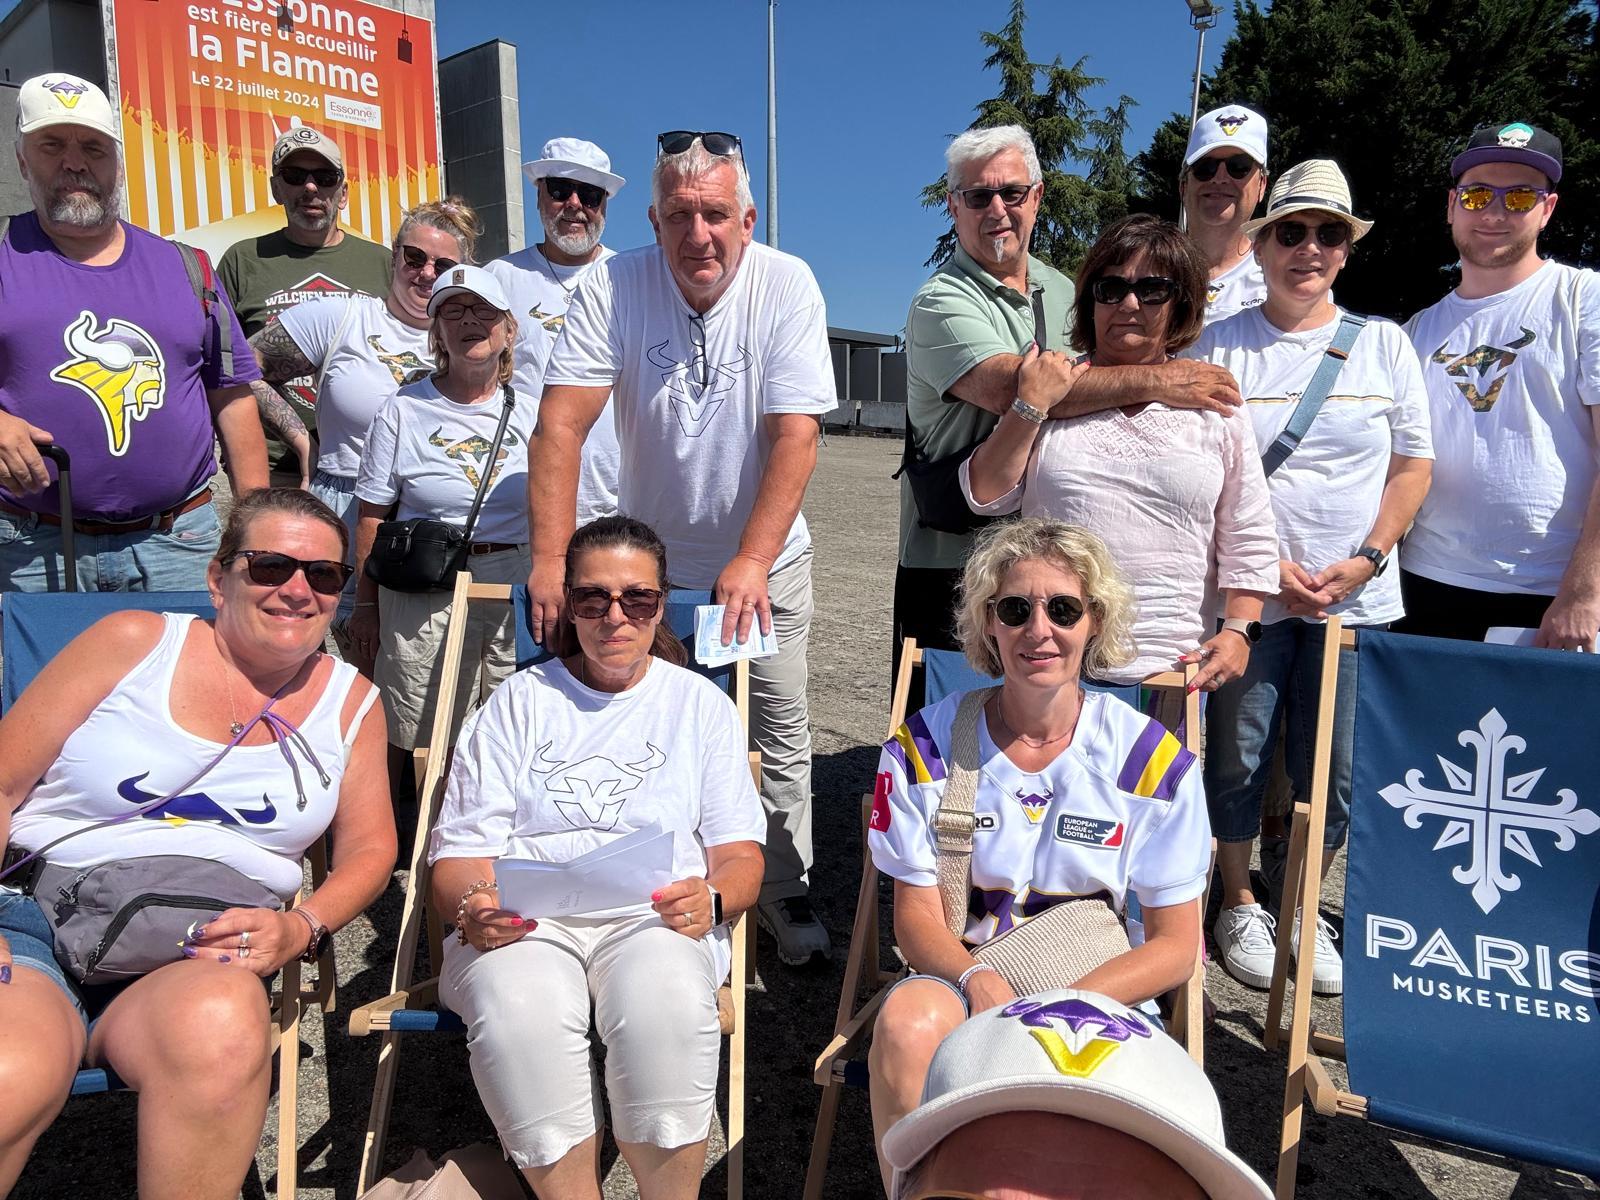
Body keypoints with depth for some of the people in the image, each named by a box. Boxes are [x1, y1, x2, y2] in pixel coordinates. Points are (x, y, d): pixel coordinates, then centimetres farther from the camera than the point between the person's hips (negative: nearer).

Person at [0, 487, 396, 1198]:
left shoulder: (350, 703, 12)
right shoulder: (133, 643, 5)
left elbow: (368, 848, 11)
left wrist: (301, 928, -8)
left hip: (207, 953, 1)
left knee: (220, 1028, -35)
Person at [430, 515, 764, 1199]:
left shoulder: (701, 704, 17)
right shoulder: (519, 701, 17)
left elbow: (740, 853, 10)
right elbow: (461, 851, 9)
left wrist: (711, 899, -14)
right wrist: (472, 908, -15)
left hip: (655, 916, 0)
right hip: (523, 921, 1)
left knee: (665, 1000, -35)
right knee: (516, 1011, -34)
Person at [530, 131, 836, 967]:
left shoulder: (787, 285, -14)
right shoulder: (614, 286, -13)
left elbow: (795, 436, -21)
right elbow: (561, 424, -20)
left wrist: (752, 561, -31)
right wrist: (551, 558, -31)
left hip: (765, 560, 0)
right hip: (649, 553, 1)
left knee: (780, 730, 6)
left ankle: (782, 890, 26)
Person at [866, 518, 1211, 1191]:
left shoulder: (1152, 760, -3)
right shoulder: (927, 745, -1)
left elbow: (1176, 944, -1)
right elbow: (916, 920, -2)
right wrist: (978, 981, -24)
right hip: (961, 978, 1)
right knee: (907, 1024, -33)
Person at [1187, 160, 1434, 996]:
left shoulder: (1383, 343, 8)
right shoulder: (1217, 347, 1)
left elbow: (1413, 462, 8)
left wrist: (1366, 558, -7)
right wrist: (1264, 564, -12)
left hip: (1356, 599, 2)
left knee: (1333, 771, 6)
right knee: (1237, 759, 5)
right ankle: (1238, 906, 25)